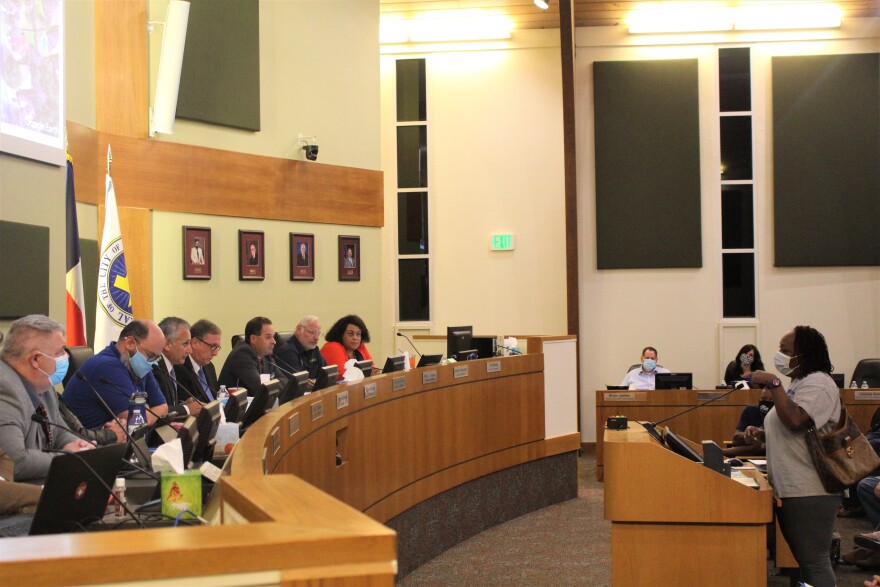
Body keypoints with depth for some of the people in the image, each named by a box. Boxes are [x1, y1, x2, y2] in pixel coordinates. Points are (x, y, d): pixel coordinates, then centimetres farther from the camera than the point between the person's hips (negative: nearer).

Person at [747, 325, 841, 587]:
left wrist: (773, 384, -23)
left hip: (810, 493, -10)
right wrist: (761, 434, 7)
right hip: (790, 490, 10)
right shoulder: (798, 384, 17)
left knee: (814, 562, -6)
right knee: (805, 561, 15)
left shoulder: (817, 383, -13)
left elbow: (794, 421, -28)